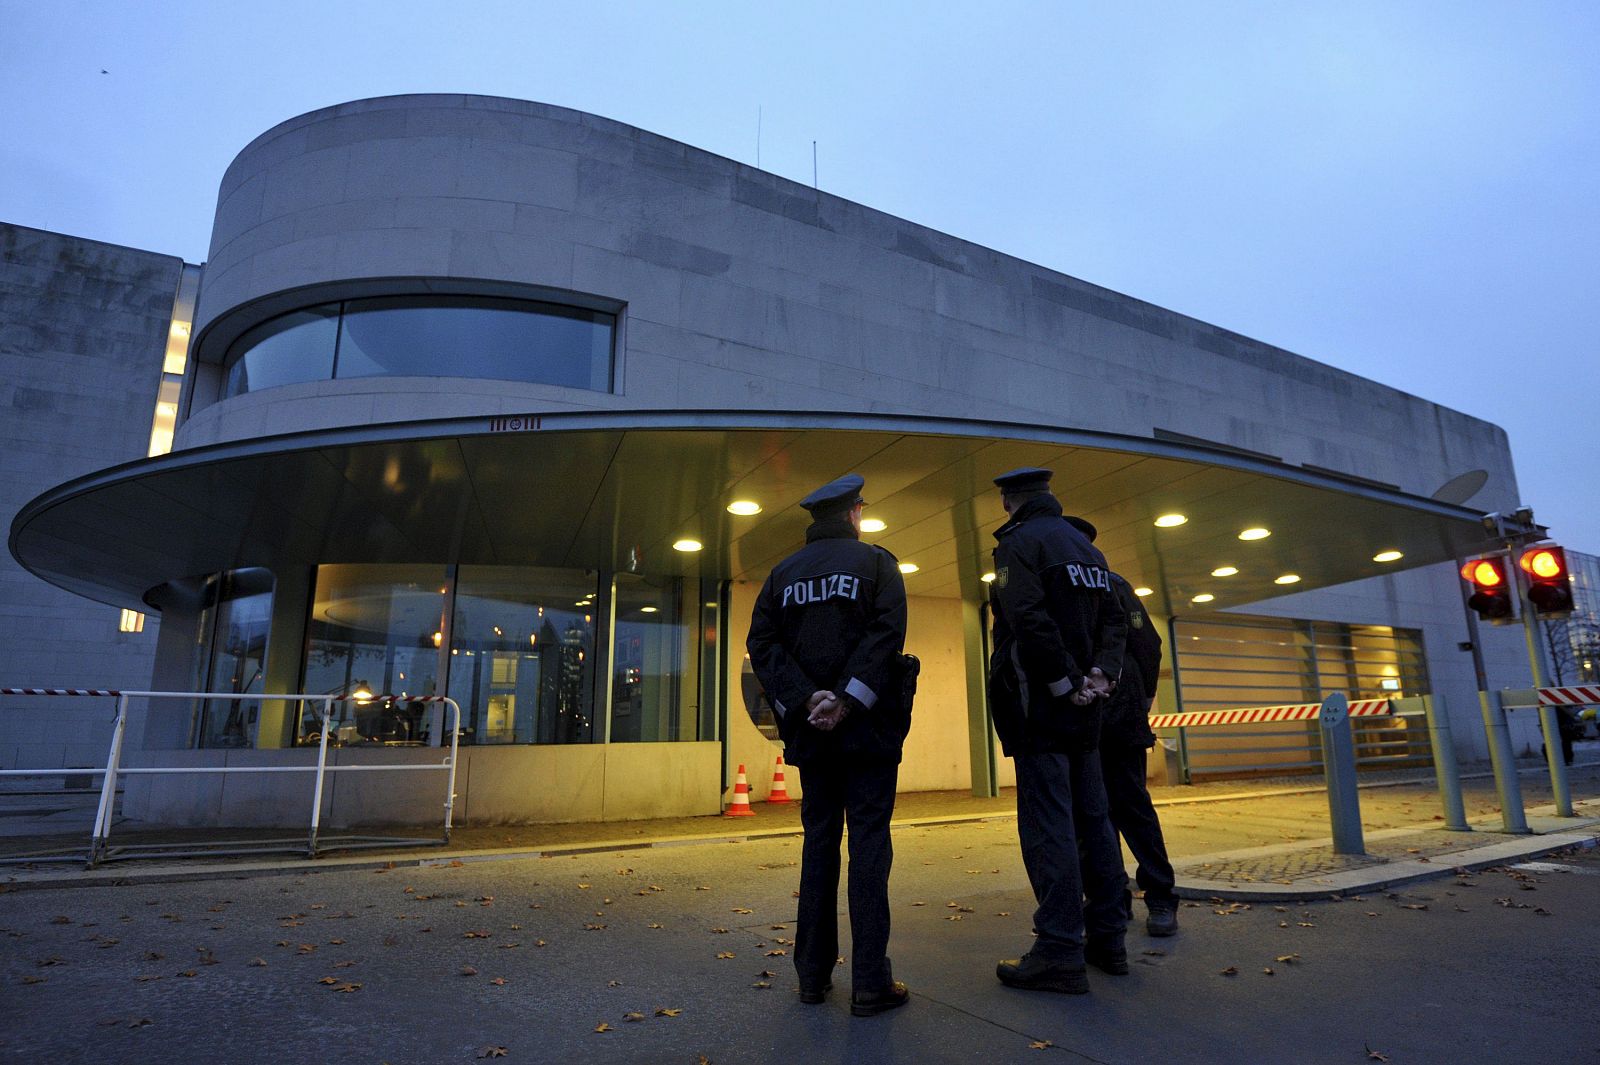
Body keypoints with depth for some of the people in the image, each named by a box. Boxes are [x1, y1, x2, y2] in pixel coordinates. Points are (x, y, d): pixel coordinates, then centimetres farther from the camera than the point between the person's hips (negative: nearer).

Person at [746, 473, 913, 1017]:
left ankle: (813, 973, 15)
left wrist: (805, 700, -8)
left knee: (819, 840, 11)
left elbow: (762, 643, 0)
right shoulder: (876, 561, 1)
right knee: (869, 840, 0)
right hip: (868, 726, -3)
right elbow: (888, 634, -14)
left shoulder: (783, 572, 11)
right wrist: (847, 700, -17)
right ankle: (870, 982, 1)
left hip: (811, 728, 4)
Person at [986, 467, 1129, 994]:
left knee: (1047, 824, -6)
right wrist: (1100, 673, 2)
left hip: (1041, 707, -8)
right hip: (1082, 711, 8)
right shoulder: (1085, 546, 17)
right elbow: (1114, 619, 13)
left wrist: (1065, 684, -14)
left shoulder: (1018, 542, -9)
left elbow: (1030, 622, -21)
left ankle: (1061, 953, -3)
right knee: (1091, 817, 13)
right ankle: (1107, 939, 21)